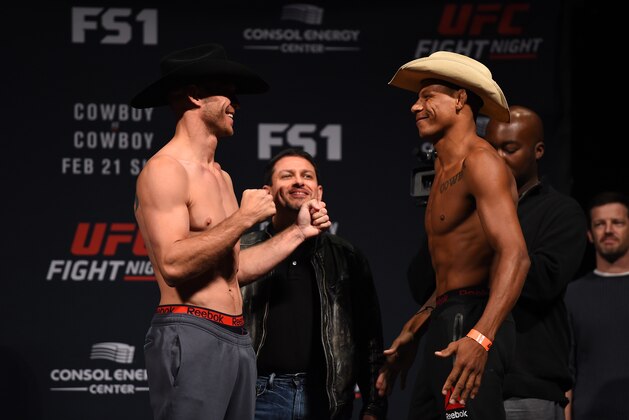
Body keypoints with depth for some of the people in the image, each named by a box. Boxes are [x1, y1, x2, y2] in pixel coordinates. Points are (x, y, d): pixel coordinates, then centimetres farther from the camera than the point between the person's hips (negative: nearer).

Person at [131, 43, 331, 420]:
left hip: (238, 339, 9)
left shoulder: (221, 177, 20)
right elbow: (173, 264, -20)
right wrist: (243, 218, -14)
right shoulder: (165, 170, -8)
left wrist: (299, 231, 19)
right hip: (190, 335, -9)